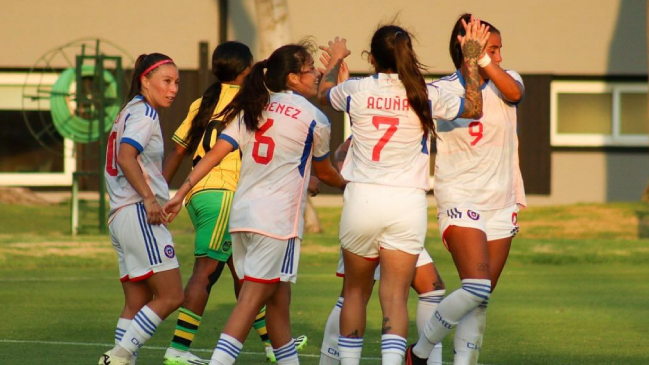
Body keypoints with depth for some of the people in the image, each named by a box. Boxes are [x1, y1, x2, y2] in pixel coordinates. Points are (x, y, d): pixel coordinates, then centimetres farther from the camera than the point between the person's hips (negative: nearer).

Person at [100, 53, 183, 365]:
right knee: (170, 296, -11)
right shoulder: (143, 113, -7)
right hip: (138, 214, -10)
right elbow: (126, 157, -22)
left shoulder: (131, 112, 22)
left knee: (137, 302, 8)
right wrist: (149, 198, -25)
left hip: (121, 216, 10)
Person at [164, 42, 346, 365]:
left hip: (242, 213, 7)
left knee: (278, 298, 17)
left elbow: (215, 153, 3)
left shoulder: (252, 109, 12)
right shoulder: (314, 119, -1)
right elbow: (323, 172, 15)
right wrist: (346, 183, 36)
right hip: (278, 217, -7)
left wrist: (181, 193, 4)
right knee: (251, 299, -10)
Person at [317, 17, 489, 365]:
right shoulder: (426, 96, -3)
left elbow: (324, 93, 22)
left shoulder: (356, 90, -3)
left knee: (356, 291, 17)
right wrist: (472, 57, 23)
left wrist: (335, 60, 42)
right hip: (408, 203, 0)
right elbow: (474, 108, 16)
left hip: (362, 197, 0)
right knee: (395, 297, -3)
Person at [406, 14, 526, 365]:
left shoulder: (504, 80, 4)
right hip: (460, 200, -5)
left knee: (480, 299, 4)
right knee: (476, 287, -19)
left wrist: (483, 60, -30)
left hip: (501, 203, 5)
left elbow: (514, 92, -19)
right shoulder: (439, 91, -3)